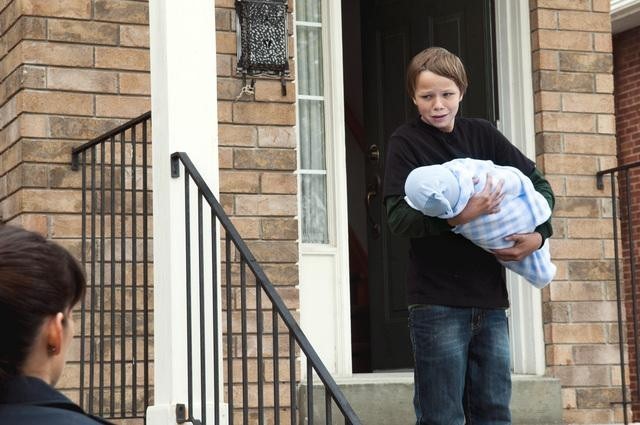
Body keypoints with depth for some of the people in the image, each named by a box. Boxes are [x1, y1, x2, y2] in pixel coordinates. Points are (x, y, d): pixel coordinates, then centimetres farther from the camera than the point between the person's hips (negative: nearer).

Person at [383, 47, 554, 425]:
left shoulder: (481, 134, 10)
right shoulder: (406, 143, -2)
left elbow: (538, 181, 15)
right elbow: (398, 216, -13)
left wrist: (539, 233, -2)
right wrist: (455, 218, -28)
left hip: (490, 298, 5)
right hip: (437, 301, -4)